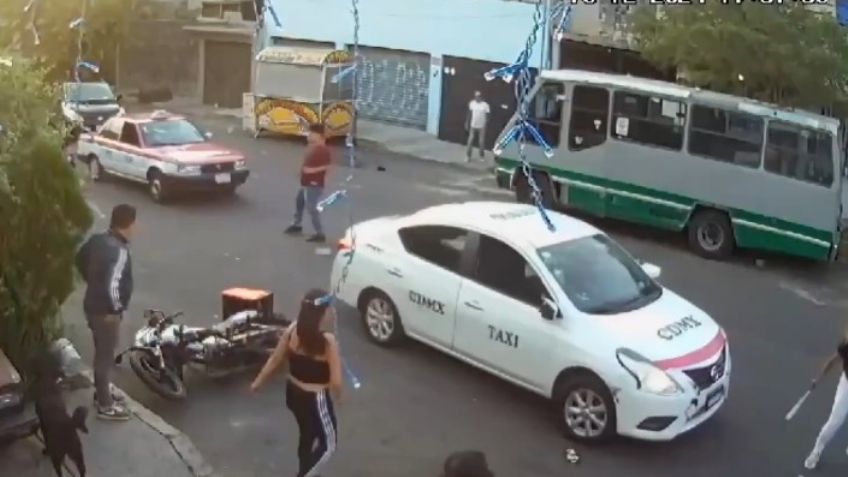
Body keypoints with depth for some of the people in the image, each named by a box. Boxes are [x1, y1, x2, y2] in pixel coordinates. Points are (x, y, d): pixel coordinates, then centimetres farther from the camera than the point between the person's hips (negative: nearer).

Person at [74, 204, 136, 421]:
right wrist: (116, 307, -20)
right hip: (105, 311, -9)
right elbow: (112, 284, -36)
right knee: (106, 356, 5)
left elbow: (80, 259, 17)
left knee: (102, 352, 24)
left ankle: (102, 390, 42)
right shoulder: (119, 251, -28)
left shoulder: (97, 239, 0)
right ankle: (105, 405, 18)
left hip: (93, 305, 9)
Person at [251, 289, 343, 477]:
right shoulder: (328, 341, -27)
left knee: (307, 436, 29)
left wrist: (257, 383, 17)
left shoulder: (293, 330, -8)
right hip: (315, 399, -7)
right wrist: (337, 396, 0)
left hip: (293, 393, 7)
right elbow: (335, 382, -22)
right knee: (327, 445, 15)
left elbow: (274, 360, 2)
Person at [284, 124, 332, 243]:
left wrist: (312, 170, -28)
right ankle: (296, 225, 45)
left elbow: (326, 166, -28)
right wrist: (303, 169, 6)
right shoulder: (313, 147, 10)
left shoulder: (323, 149, -21)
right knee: (299, 202, 25)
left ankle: (320, 234, -3)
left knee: (312, 208, -9)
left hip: (314, 184, -11)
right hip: (306, 183, 11)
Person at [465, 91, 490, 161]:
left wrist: (486, 125, -12)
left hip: (481, 126, -2)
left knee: (481, 142, 4)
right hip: (473, 126, 2)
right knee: (470, 141, 3)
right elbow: (469, 113, 8)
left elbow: (487, 116, -4)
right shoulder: (472, 103, 0)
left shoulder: (485, 105, -7)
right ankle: (468, 155, 13)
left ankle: (482, 156, 19)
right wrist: (467, 123, 8)